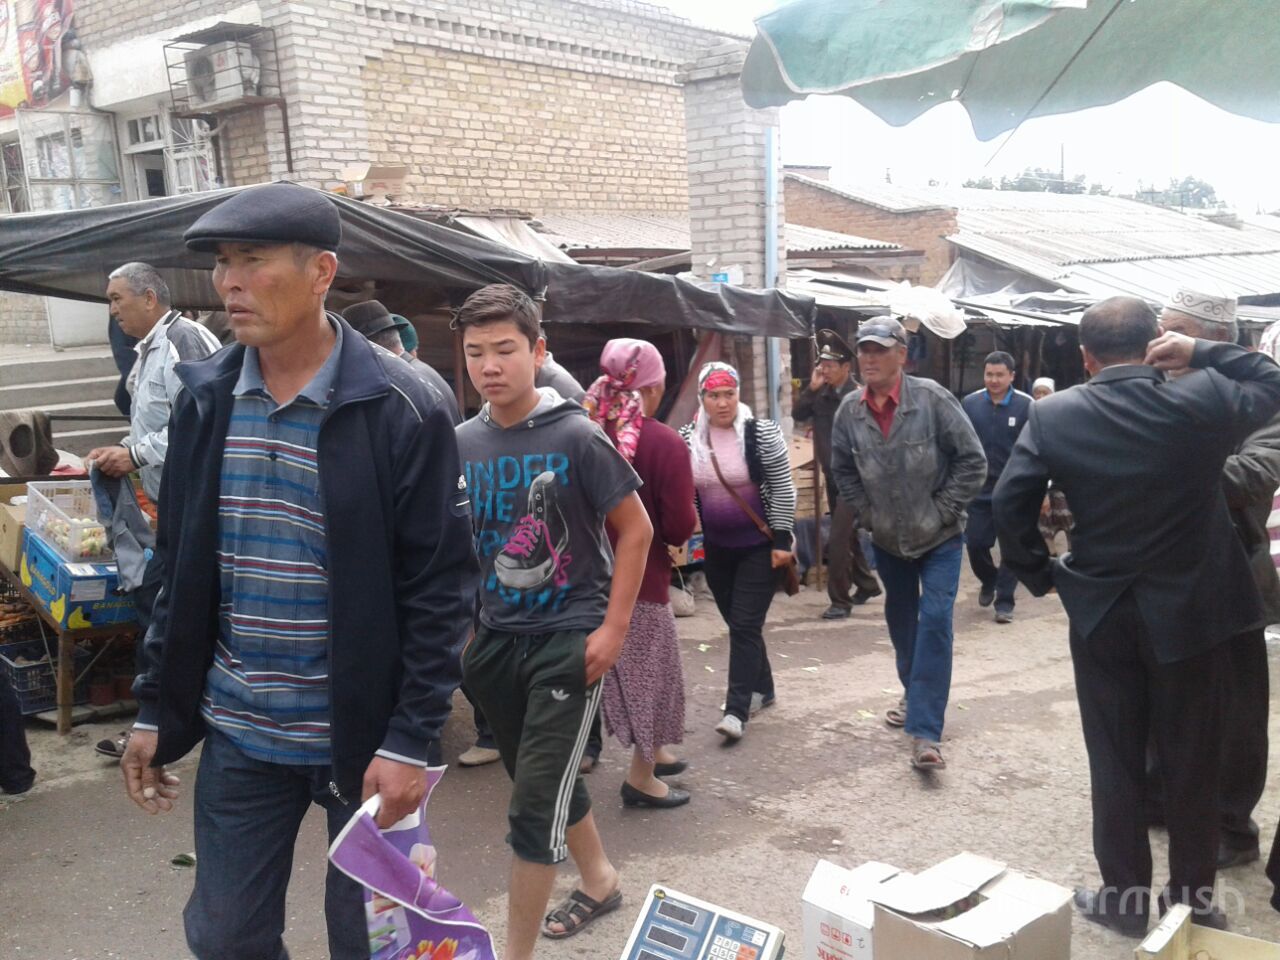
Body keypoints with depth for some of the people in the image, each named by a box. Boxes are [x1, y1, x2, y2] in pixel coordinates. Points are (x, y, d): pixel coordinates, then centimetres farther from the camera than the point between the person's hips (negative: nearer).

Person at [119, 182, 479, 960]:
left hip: (363, 734, -4)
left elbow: (441, 589, -13)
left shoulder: (401, 411, -14)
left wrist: (411, 739, -15)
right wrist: (156, 708, 9)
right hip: (238, 732, 5)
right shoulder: (205, 399, 2)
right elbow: (179, 569, 9)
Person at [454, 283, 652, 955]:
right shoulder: (462, 444, 1)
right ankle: (599, 880, 47)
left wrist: (613, 628, -12)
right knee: (545, 779, 22)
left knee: (535, 802, -7)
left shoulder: (576, 436, -13)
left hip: (569, 636, -6)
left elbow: (636, 530, -8)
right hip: (495, 638, 6)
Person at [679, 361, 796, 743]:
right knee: (737, 624, 14)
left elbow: (783, 489, -9)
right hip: (716, 548, 4)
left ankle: (736, 710, -5)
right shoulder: (687, 439, -1)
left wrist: (782, 540, -12)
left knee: (745, 626, -7)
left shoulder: (762, 433, -11)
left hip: (761, 545, -4)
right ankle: (761, 689, 34)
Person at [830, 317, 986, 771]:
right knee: (901, 621, 18)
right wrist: (867, 512, 3)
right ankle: (916, 695, 42)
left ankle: (925, 733, -12)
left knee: (934, 622, -13)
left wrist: (943, 511, -13)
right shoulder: (850, 410, -7)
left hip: (940, 537, -4)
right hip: (887, 538, 4)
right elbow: (843, 469, 10)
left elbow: (972, 461, -13)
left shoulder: (932, 399, -18)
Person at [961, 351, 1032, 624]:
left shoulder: (1026, 406, -8)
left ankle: (1004, 601, 15)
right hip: (978, 489, 2)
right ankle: (988, 580, 36)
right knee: (975, 543, 7)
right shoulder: (970, 403, -2)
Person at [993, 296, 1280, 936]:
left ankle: (1123, 898, 22)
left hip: (1101, 611, 0)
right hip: (1192, 609, 0)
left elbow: (1009, 503, -10)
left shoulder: (1054, 415, -9)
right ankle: (1193, 899, 26)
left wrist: (1039, 575, 3)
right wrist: (1199, 352, 3)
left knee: (1115, 762, 11)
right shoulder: (1201, 400, -10)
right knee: (1192, 761, 14)